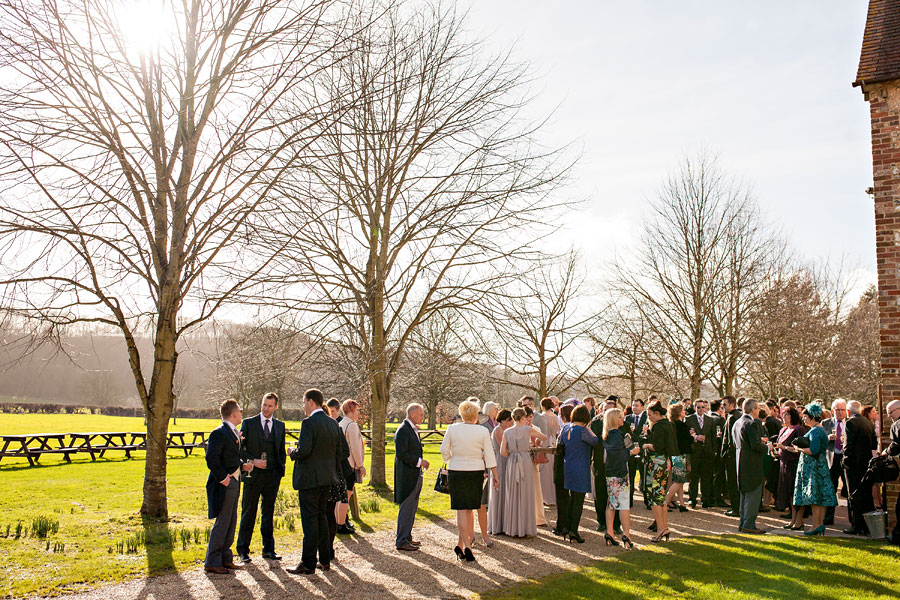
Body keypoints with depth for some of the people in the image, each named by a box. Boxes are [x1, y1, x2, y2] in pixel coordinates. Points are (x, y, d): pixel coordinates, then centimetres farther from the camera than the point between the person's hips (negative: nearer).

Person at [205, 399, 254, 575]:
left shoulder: (234, 432, 15)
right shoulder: (219, 433, -16)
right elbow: (211, 459, -22)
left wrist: (243, 465, 6)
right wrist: (223, 478, -19)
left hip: (233, 483, 10)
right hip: (223, 485, -10)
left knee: (231, 523, 15)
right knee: (221, 524, -4)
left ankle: (225, 559, 24)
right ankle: (212, 563, 5)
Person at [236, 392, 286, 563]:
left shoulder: (280, 425, 10)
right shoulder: (248, 423, 1)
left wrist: (281, 469, 4)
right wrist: (253, 461, -13)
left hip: (273, 475, 3)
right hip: (253, 474, -3)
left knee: (269, 513, 10)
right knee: (248, 513, 3)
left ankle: (268, 549, 17)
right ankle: (243, 550, 13)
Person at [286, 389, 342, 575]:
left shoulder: (309, 423, -15)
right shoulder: (333, 423, 9)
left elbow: (304, 450, -23)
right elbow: (338, 452, 13)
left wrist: (292, 452, -2)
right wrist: (336, 474, 21)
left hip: (310, 478, -8)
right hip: (327, 477, 8)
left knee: (310, 520, -2)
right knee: (322, 517, 17)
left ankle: (308, 564, 4)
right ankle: (325, 560, 22)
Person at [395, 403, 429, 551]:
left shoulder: (413, 429, 15)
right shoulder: (403, 430, -16)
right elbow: (401, 454, -22)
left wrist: (421, 462, 11)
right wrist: (419, 461, -18)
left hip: (415, 476, 10)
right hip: (407, 476, -10)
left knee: (412, 508, 16)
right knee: (406, 508, -4)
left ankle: (406, 536, 26)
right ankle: (401, 541, 3)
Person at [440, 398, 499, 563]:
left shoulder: (452, 428, -4)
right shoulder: (482, 431, -4)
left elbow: (444, 450, 1)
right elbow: (489, 455, -3)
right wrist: (495, 476, 3)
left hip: (456, 471, 0)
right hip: (476, 472, 0)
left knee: (462, 509, 2)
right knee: (470, 508, 13)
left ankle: (466, 545, -5)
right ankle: (462, 543, 16)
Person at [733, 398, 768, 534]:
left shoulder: (737, 423, 13)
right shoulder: (753, 423, -16)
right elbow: (755, 445, -23)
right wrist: (767, 448, -4)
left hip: (741, 463, 9)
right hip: (752, 464, -9)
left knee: (745, 494, 16)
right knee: (753, 495, -3)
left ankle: (743, 523, 20)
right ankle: (749, 525, -2)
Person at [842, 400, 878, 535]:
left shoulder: (851, 423, -13)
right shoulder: (869, 423, 9)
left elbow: (848, 444, -18)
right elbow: (874, 444, 12)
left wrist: (845, 461, -10)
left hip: (854, 464, -7)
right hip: (867, 463, 7)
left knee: (855, 496, -2)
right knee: (868, 494, 13)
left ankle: (857, 526, 0)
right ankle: (868, 526, 19)